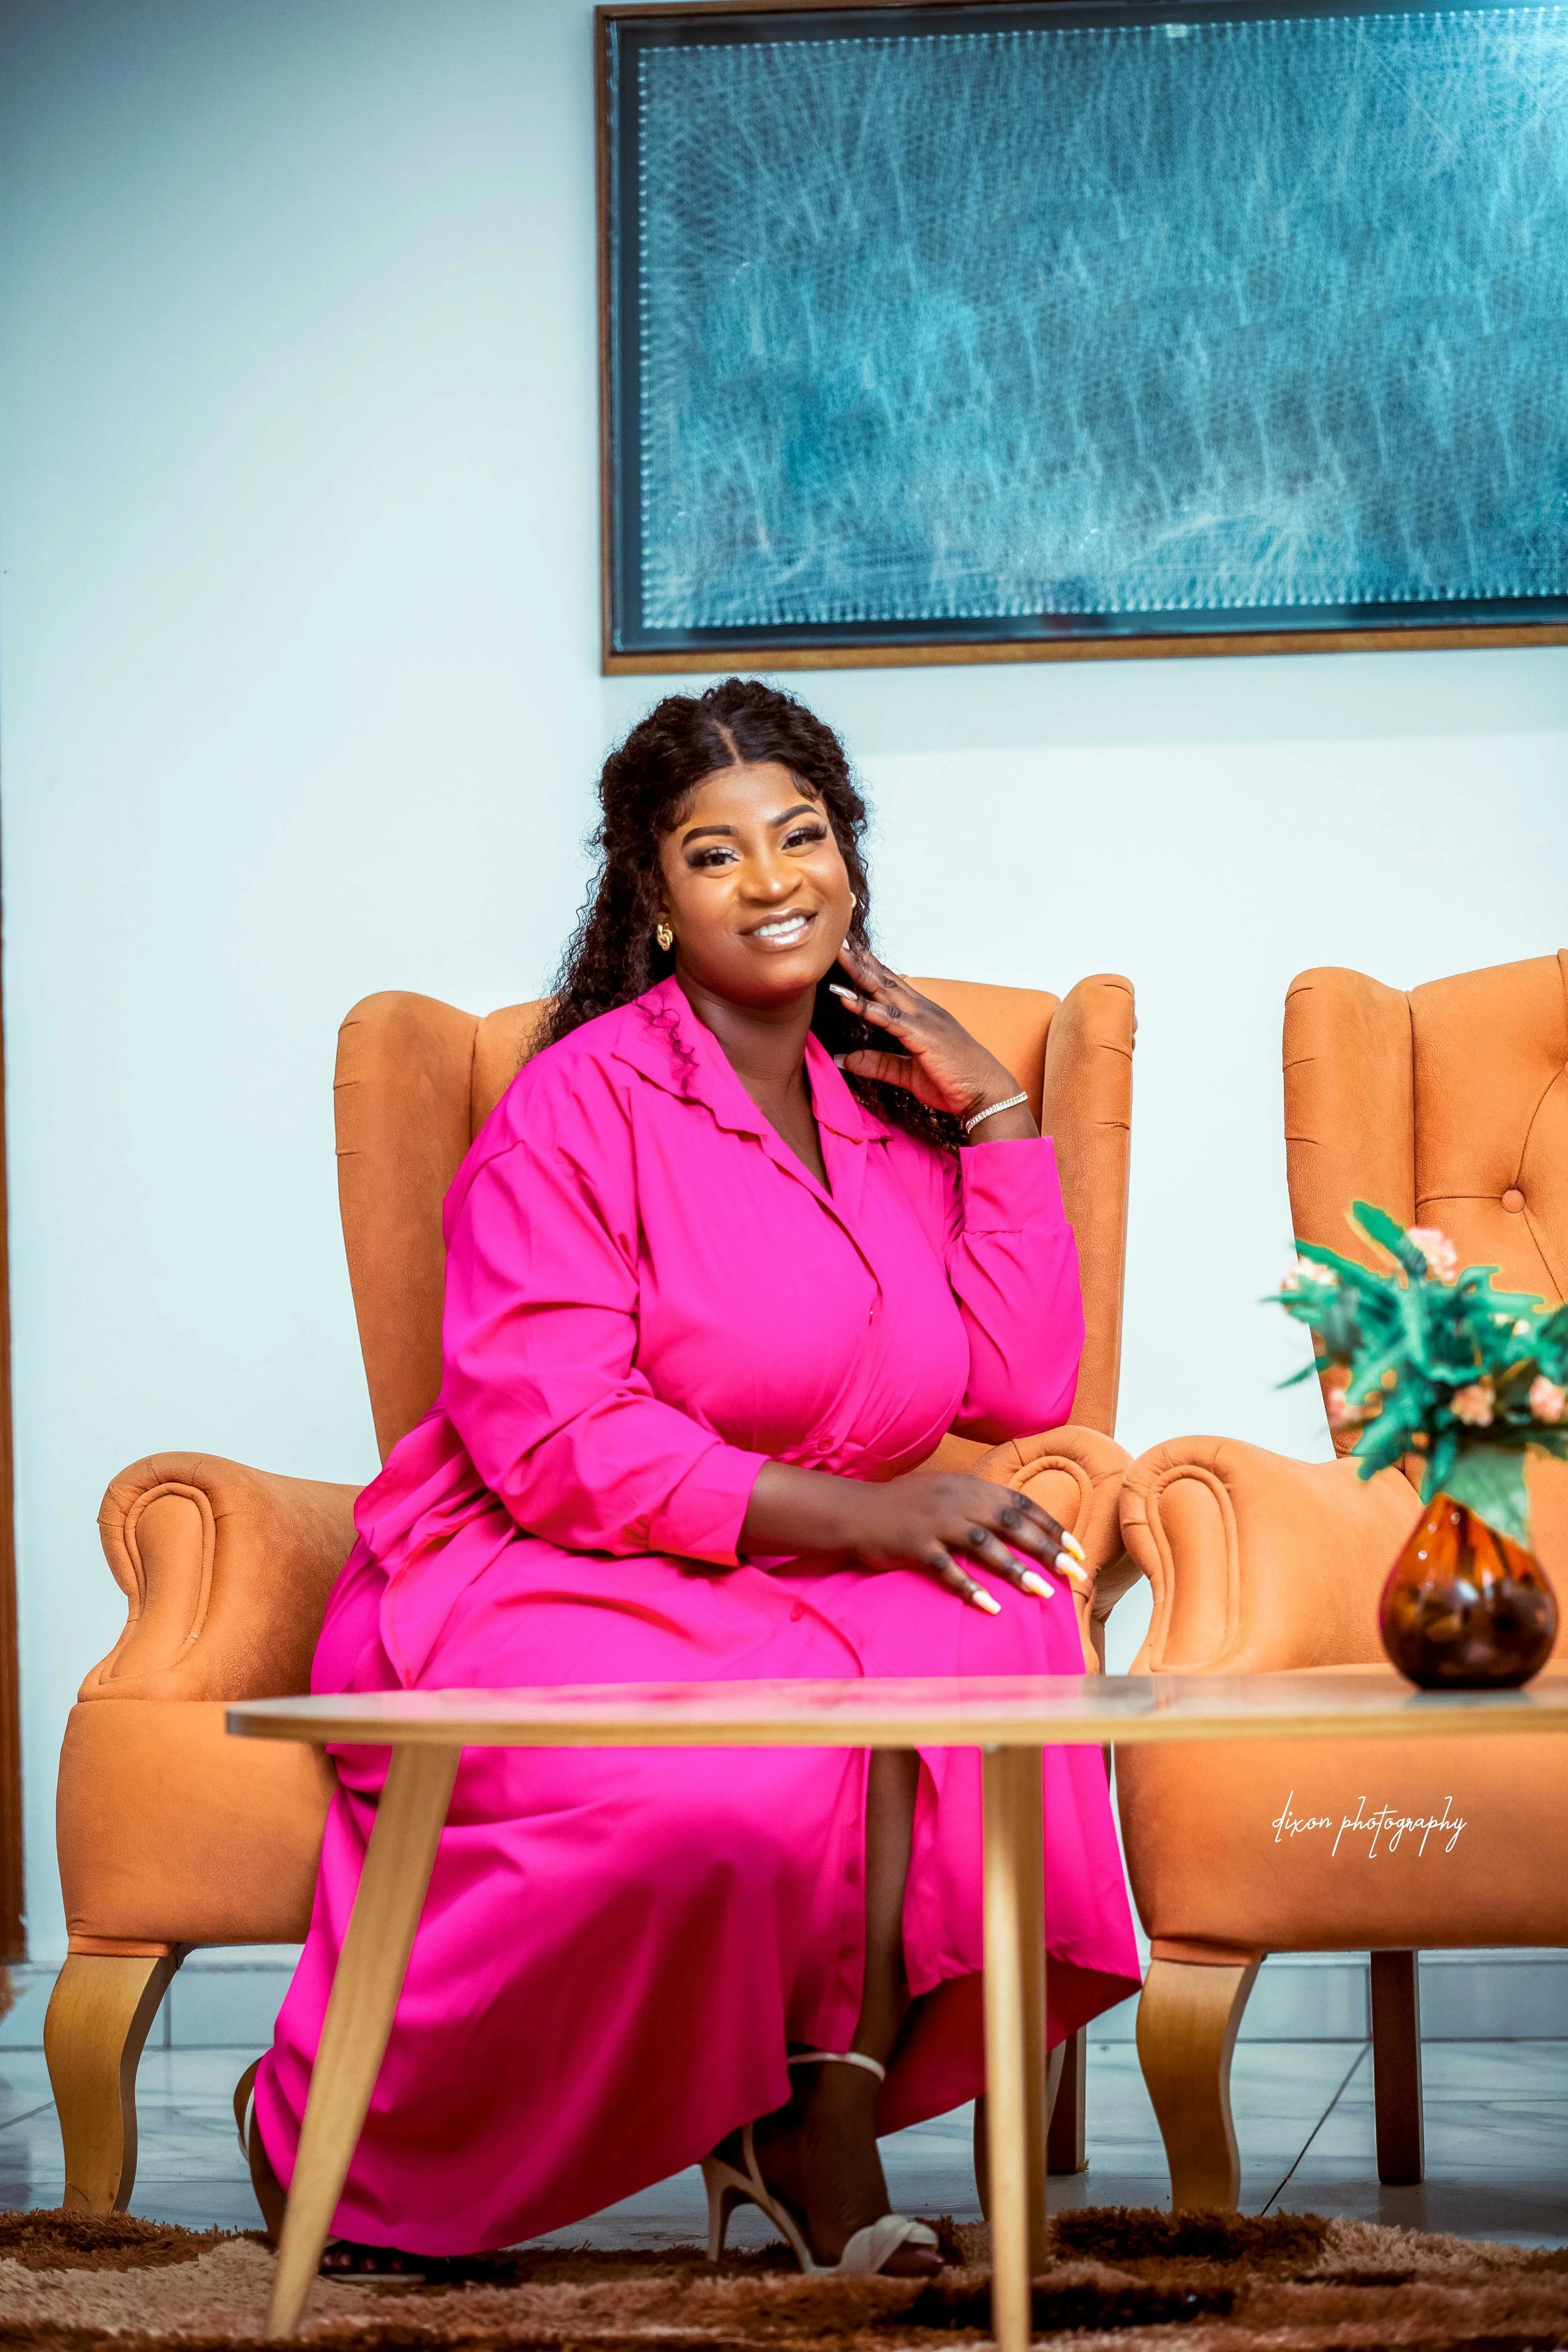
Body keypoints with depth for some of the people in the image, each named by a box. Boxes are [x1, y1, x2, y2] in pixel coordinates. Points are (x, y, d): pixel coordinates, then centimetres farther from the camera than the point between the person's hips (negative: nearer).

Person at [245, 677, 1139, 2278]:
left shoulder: (888, 1109, 13)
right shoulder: (582, 1101, -8)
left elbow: (1025, 1385, 5)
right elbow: (553, 1443, -16)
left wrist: (998, 1111, 1)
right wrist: (849, 1511, -23)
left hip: (788, 1597, 5)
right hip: (518, 1589, -5)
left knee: (983, 1621, -27)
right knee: (744, 1781, -36)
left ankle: (829, 2114, -22)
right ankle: (332, 2134, -13)